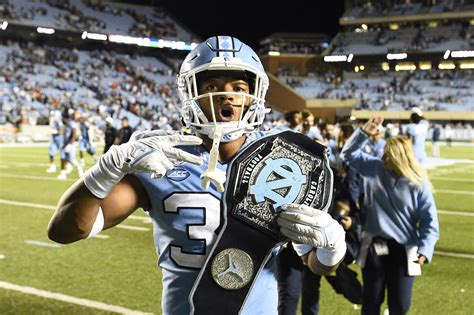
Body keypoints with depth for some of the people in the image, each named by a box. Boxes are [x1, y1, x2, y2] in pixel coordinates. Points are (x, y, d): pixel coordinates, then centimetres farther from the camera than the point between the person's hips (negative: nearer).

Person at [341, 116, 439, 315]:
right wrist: (364, 132, -8)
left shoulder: (418, 184, -9)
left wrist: (425, 249, -21)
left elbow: (430, 220, -9)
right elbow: (349, 154, 7)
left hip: (403, 250, -2)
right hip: (374, 246, 2)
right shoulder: (374, 169, 0)